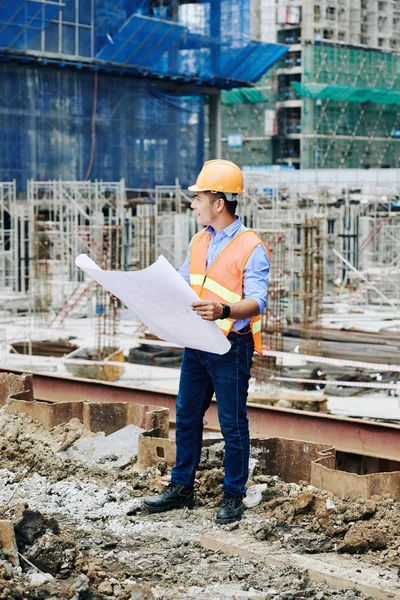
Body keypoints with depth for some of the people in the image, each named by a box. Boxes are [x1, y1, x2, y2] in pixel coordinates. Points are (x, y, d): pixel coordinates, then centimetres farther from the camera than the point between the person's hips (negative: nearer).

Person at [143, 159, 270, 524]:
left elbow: (257, 302, -21)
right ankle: (181, 487, 25)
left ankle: (234, 497, 13)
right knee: (187, 417, 13)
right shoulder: (199, 242, 11)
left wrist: (224, 311, -40)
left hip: (231, 347, -7)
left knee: (233, 424, 1)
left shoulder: (251, 248, -12)